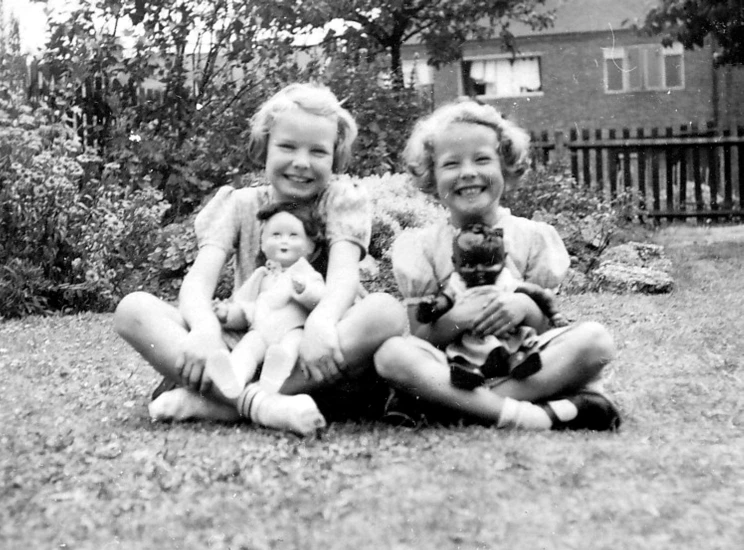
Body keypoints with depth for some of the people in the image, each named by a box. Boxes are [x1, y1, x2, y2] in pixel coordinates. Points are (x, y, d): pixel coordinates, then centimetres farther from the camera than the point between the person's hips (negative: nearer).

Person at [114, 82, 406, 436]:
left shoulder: (342, 199, 3)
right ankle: (258, 403, -39)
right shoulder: (240, 205, 7)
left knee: (386, 311, -33)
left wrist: (321, 321, -40)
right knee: (133, 308, -18)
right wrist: (204, 327, -33)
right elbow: (199, 278, -8)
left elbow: (345, 271, -16)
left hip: (313, 353, -1)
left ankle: (207, 401, -33)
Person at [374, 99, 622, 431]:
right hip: (452, 370, -1)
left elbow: (547, 328, 5)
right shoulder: (421, 245, 6)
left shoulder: (533, 237, 8)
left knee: (594, 338, -24)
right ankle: (530, 416, -37)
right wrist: (454, 318, -22)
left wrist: (527, 307, -18)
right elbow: (418, 336, -1)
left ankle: (461, 406, -27)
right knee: (392, 353, -31)